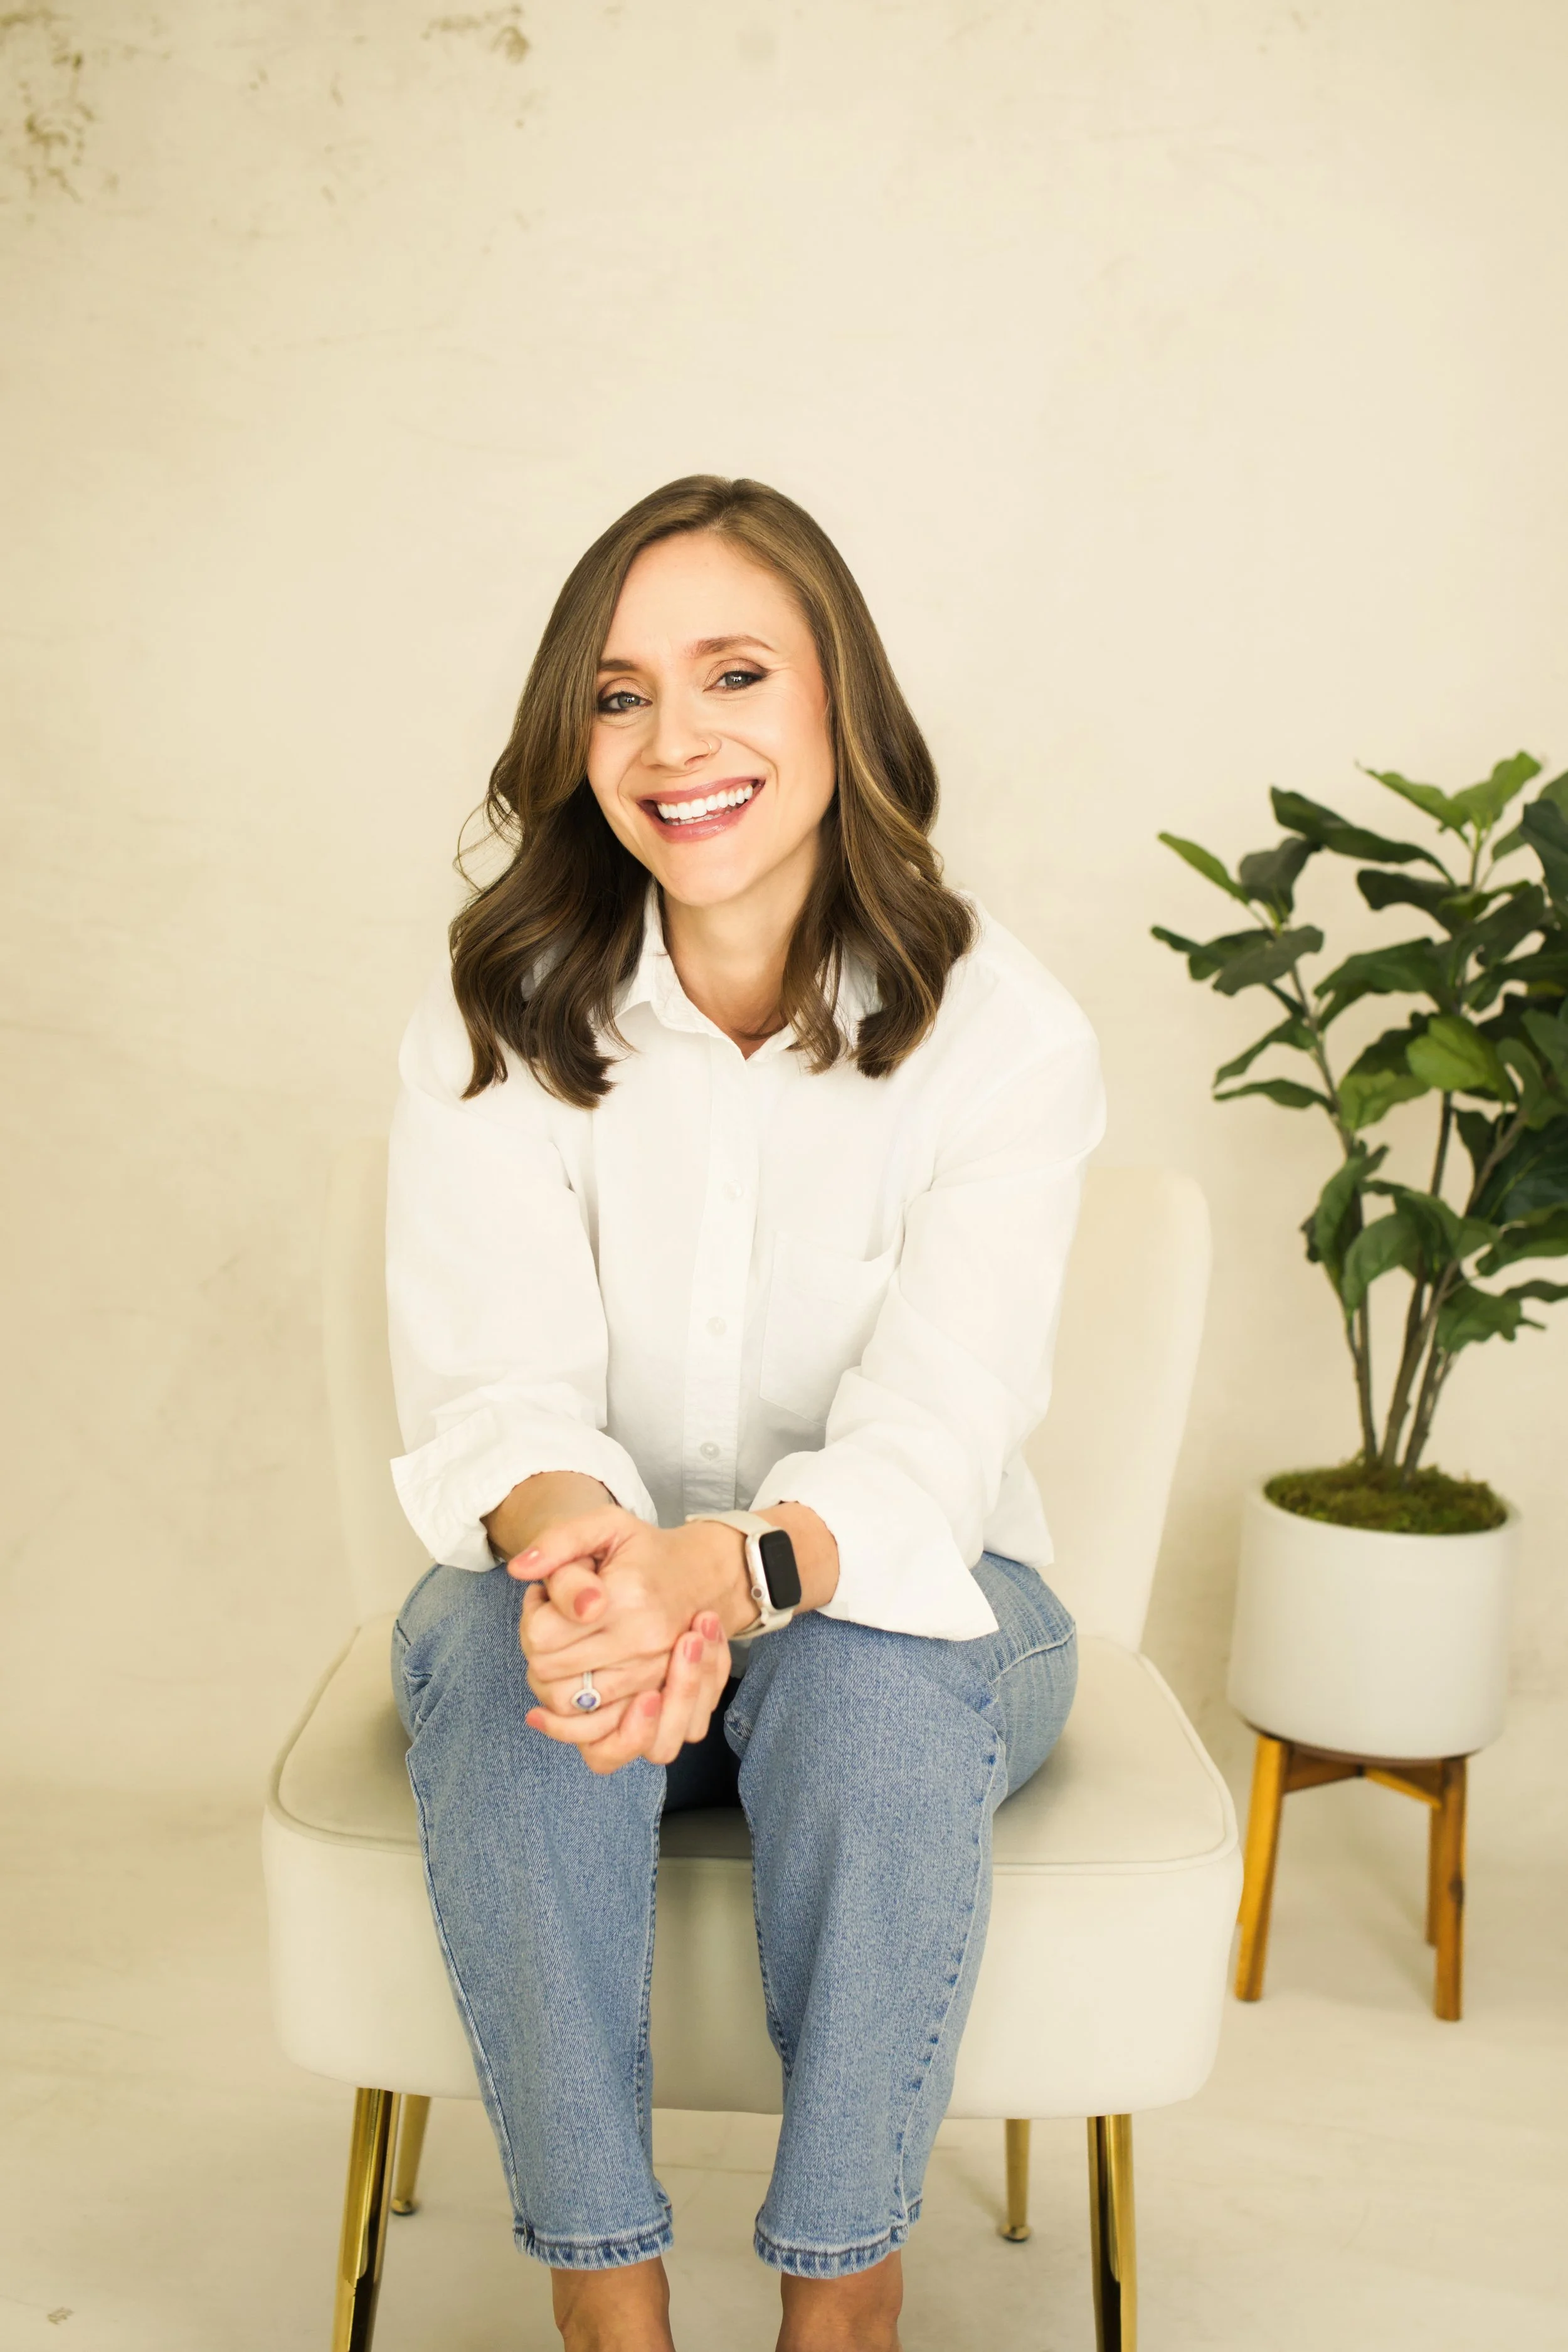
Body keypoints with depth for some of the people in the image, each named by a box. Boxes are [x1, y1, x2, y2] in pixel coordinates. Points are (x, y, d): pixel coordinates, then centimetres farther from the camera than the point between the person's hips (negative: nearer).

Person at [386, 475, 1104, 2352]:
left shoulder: (1001, 1033, -12)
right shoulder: (496, 1021, -6)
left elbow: (933, 1438, -22)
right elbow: (493, 1387, -17)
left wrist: (740, 1565, -44)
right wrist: (583, 1544, -41)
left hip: (895, 1597, -1)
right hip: (586, 1584, 1)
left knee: (877, 1678, -34)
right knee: (499, 1649, -32)